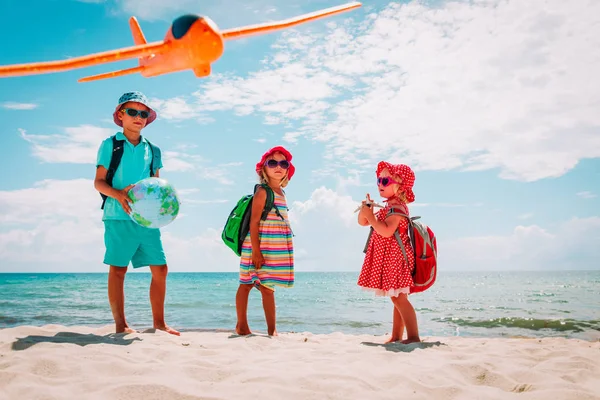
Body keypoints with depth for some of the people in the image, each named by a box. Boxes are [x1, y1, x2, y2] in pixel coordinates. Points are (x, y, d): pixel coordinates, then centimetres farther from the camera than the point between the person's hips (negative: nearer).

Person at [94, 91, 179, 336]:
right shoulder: (110, 145, 5)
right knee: (118, 269, -1)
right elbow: (98, 181, 0)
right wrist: (118, 194, -19)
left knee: (160, 269, 3)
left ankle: (159, 322, 14)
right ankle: (120, 324, 8)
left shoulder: (152, 150, 16)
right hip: (119, 217, -4)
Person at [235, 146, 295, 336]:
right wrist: (256, 251, -19)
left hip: (274, 250, 7)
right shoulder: (262, 191, -8)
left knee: (267, 288, 9)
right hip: (260, 248, -7)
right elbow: (254, 223, -14)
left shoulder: (280, 192, 16)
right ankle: (242, 325, 10)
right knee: (246, 284, 2)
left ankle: (272, 330, 10)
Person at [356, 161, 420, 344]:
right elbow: (362, 222, 18)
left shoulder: (396, 207, -15)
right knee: (397, 299, 12)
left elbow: (386, 231, -29)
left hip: (394, 259, -10)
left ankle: (413, 336, -8)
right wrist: (365, 210, -2)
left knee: (399, 298, -10)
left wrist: (370, 216, -22)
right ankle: (396, 337, 18)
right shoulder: (389, 207, 15)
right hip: (388, 260, 10)